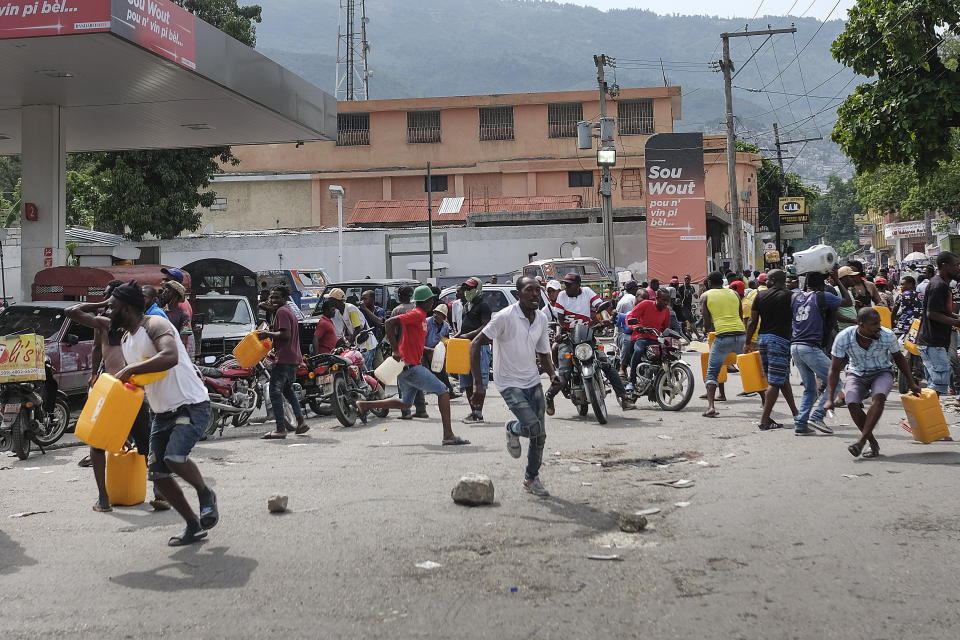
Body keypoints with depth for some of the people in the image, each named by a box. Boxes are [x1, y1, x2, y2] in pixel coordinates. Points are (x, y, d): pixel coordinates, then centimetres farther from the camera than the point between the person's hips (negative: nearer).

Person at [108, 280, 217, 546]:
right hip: (162, 412, 9)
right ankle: (193, 524, 14)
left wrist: (130, 370, -31)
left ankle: (206, 495, 2)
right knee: (157, 472, 2)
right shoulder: (126, 341, 13)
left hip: (191, 406, -9)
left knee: (174, 457, -28)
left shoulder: (154, 325, -16)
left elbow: (170, 357, -37)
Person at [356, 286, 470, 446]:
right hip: (411, 367, -10)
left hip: (408, 367, 10)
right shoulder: (417, 315, -13)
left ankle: (365, 405, 25)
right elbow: (390, 323, -24)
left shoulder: (422, 317, 18)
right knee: (443, 392, -8)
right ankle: (448, 435, -8)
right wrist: (396, 350, -25)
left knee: (405, 404, 20)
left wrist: (431, 350, 14)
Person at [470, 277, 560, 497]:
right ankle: (512, 430, 14)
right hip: (510, 384, -6)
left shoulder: (541, 319, 2)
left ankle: (531, 478, 29)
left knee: (539, 436, 8)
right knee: (533, 427, -21)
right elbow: (475, 345, -16)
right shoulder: (505, 317, -18)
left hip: (533, 382, 6)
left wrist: (552, 374, -4)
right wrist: (477, 383, -20)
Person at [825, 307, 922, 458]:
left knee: (879, 397, -33)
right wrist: (830, 399, -18)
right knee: (852, 404, -26)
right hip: (857, 374, 1)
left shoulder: (887, 336, -21)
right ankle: (873, 444, -8)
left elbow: (899, 358, 1)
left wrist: (911, 383, 5)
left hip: (881, 373, -1)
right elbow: (834, 369, -14)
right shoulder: (843, 338, -23)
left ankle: (861, 441, -32)